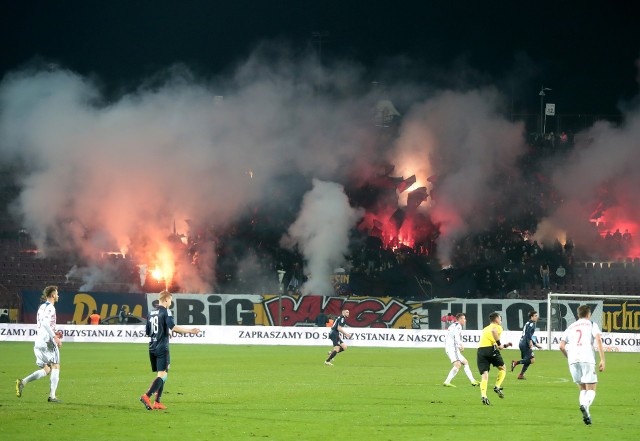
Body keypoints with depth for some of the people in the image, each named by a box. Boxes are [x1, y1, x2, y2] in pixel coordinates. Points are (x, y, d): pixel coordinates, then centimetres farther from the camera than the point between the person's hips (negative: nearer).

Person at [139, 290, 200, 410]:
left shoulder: (151, 313, 13)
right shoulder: (166, 312, -9)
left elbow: (147, 332, 19)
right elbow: (173, 327, -22)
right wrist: (190, 331, -18)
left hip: (152, 348, 8)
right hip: (162, 348, -8)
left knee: (161, 375, 16)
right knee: (162, 375, -8)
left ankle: (157, 402, 11)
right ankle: (147, 396, -23)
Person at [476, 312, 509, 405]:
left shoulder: (485, 329, 30)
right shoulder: (497, 327, 8)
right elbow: (493, 331, -17)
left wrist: (503, 346, 35)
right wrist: (499, 344, -11)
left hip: (480, 350, 5)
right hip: (491, 349, -5)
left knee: (484, 375, -3)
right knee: (502, 369, 20)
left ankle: (483, 396, -20)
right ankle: (497, 387, 3)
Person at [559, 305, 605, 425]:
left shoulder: (570, 327, 25)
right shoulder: (592, 324, 14)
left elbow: (561, 346, 16)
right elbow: (598, 340, -3)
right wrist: (602, 360, -6)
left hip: (573, 360, 4)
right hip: (587, 359, -4)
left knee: (582, 389, 17)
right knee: (591, 389, -2)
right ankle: (585, 406, -32)